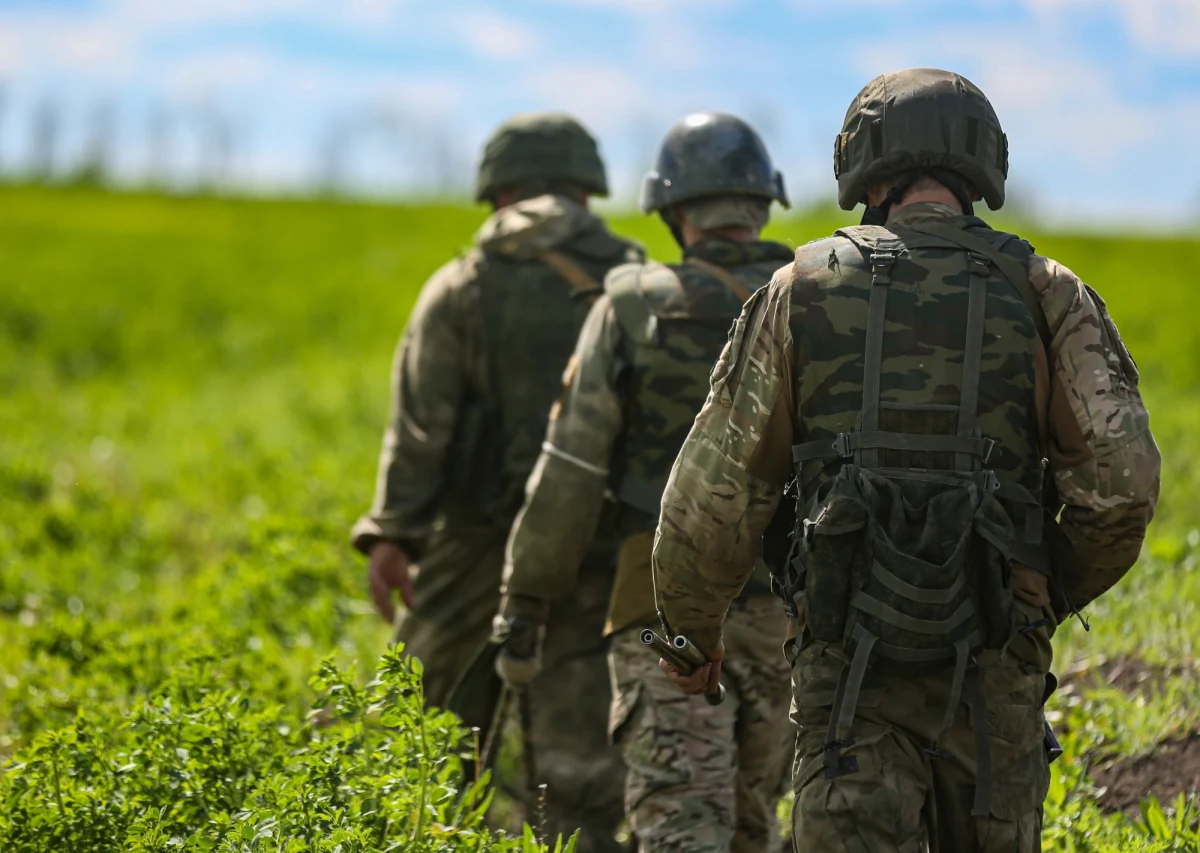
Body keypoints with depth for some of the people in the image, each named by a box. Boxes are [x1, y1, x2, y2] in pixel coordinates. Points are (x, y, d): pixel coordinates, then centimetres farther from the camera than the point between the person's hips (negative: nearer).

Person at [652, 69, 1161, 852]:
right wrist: (1058, 591, 11)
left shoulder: (800, 294, 2)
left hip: (850, 668, -1)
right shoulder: (1045, 296, 0)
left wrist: (691, 630, 19)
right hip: (993, 672, 1)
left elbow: (714, 495, 3)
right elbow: (1121, 480, -9)